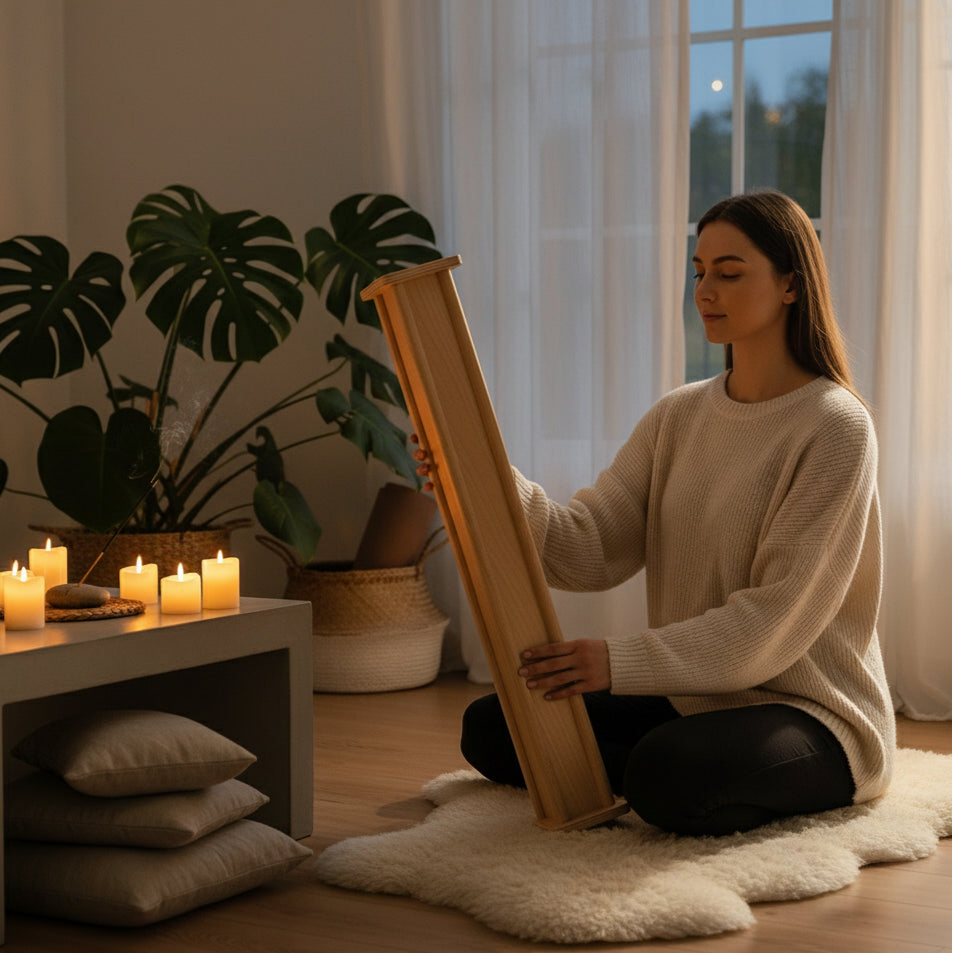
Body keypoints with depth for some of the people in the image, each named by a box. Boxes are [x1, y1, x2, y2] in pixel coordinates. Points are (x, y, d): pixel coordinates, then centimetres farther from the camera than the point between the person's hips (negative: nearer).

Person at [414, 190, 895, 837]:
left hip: (811, 713, -7)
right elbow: (589, 552, -4)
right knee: (489, 728, -1)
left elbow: (778, 620, -20)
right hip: (692, 697, 7)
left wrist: (622, 662, -26)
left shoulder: (836, 426, -14)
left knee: (670, 777, -36)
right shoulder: (678, 417, 8)